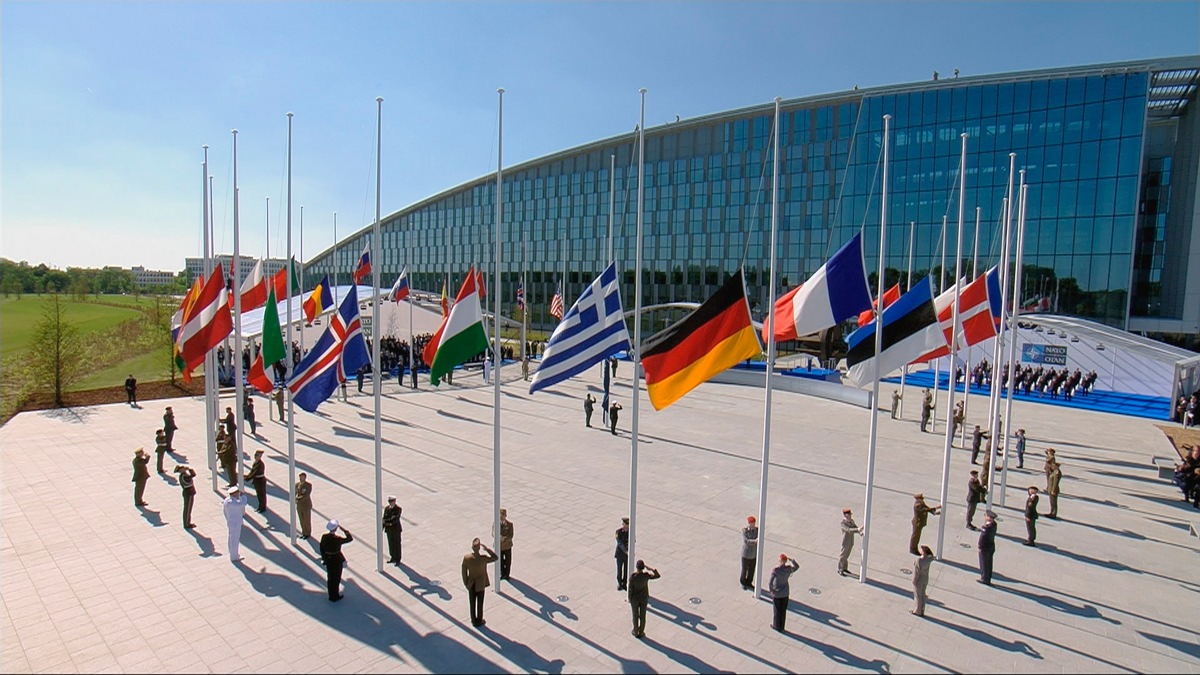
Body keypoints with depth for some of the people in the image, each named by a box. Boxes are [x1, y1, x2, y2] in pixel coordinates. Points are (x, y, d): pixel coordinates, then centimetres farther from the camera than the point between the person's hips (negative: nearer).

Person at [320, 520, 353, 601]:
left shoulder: (324, 537, -13)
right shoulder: (338, 539, -28)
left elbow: (322, 548, -1)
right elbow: (350, 539, -17)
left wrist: (324, 558, 13)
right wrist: (344, 530, -15)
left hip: (328, 559, 5)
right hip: (337, 560, -5)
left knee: (330, 578, 21)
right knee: (336, 578, 14)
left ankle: (331, 596, 36)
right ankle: (335, 596, 27)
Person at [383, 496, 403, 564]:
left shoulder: (398, 509, -16)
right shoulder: (386, 508, 1)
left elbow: (396, 519, -22)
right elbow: (384, 519, 4)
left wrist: (386, 521, -20)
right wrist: (382, 528, -2)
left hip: (396, 529, -5)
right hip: (389, 529, 5)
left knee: (397, 545, 6)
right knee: (391, 544, 15)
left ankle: (398, 560, 18)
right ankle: (393, 558, 30)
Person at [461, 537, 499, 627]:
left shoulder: (466, 558, -21)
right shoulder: (484, 558, -29)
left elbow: (464, 572, -9)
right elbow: (496, 557, -11)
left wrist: (466, 583, 7)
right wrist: (487, 549, -16)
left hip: (471, 585, 2)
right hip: (480, 585, -2)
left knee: (472, 603, 19)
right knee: (480, 603, 17)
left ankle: (474, 621, 35)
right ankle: (479, 621, 33)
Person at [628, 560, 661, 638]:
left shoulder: (632, 576, -30)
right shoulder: (646, 575, -26)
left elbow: (630, 589, -18)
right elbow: (658, 575, -11)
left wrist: (629, 599, -2)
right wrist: (651, 569, -15)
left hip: (634, 598, -1)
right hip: (644, 598, 1)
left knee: (635, 616, 20)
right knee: (642, 616, 19)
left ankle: (635, 632, 36)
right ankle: (641, 633, 35)